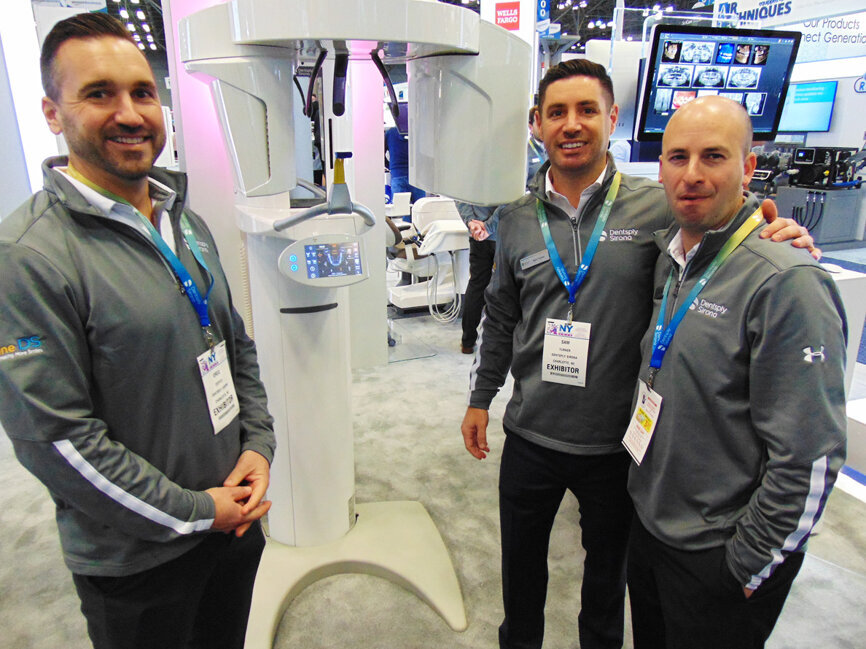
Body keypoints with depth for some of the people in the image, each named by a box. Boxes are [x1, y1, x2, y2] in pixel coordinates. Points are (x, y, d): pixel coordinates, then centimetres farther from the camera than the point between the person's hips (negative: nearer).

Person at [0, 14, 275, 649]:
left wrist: (259, 446, -2)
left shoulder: (185, 221, 4)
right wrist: (197, 512, -16)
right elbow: (52, 434, -21)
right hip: (136, 560, -6)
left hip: (235, 517, 7)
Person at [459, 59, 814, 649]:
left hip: (617, 443, -2)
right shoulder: (518, 220, 0)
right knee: (521, 561, 22)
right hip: (530, 438, 2)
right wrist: (480, 399, 12)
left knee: (608, 566, 23)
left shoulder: (657, 207, -10)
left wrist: (777, 238, -22)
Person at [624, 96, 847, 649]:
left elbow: (809, 456, -22)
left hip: (716, 558, -7)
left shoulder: (788, 283, -23)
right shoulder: (667, 254, 2)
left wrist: (749, 567, -14)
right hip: (650, 523, 7)